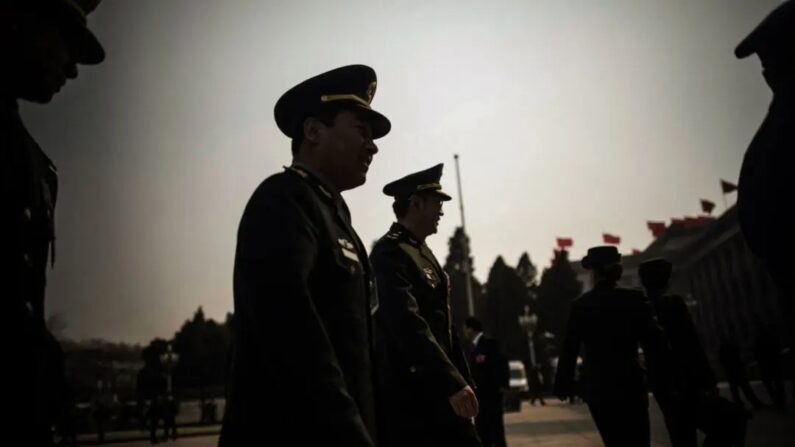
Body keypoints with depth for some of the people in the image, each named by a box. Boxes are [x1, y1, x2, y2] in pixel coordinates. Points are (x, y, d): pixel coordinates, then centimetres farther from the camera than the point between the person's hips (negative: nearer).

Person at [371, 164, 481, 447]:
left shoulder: (424, 252, 14)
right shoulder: (390, 252, -14)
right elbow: (407, 323, -25)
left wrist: (462, 378, 17)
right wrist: (452, 381, -30)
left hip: (437, 383, 9)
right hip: (407, 389, -9)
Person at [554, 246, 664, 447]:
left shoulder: (579, 305, -2)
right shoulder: (635, 299, -4)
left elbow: (569, 351, -1)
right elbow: (651, 341, -3)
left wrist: (563, 386, 6)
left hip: (596, 385, 2)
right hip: (629, 382, -2)